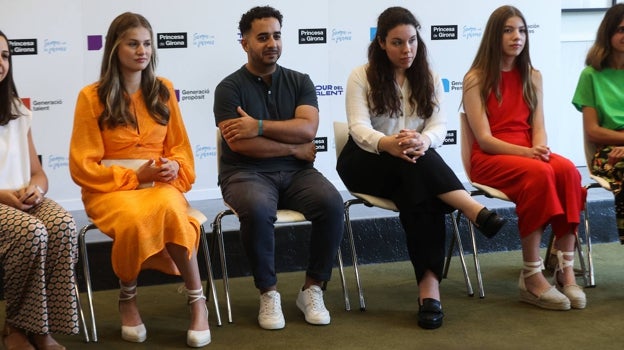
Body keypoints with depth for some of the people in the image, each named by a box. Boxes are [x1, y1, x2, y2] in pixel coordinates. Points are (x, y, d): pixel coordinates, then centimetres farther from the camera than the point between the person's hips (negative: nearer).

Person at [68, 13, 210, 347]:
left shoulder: (163, 90, 9)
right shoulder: (92, 96, -3)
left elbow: (180, 145, 16)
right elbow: (82, 166, -5)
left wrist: (174, 166, -8)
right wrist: (134, 177, -15)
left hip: (160, 184, 2)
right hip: (111, 187, -2)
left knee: (171, 209, -36)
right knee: (134, 218, -38)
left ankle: (197, 301, -22)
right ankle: (127, 299, -9)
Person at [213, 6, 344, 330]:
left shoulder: (300, 82, 9)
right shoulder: (230, 87, -2)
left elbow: (307, 129, -7)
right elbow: (239, 143, -14)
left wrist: (259, 126, -16)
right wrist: (294, 148, -7)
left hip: (295, 172, 3)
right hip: (246, 173, -3)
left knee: (332, 204, -27)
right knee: (257, 210, -37)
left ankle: (312, 289, -10)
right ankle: (268, 292, -16)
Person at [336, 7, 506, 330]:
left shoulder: (429, 79, 9)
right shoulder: (361, 76, -1)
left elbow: (438, 127, -5)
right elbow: (359, 128, -15)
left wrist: (422, 141, -31)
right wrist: (388, 144, -39)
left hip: (414, 168, 2)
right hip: (366, 164, -2)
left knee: (421, 194, -35)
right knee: (416, 164, -36)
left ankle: (429, 287, -46)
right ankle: (477, 212, -44)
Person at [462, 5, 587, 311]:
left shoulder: (532, 76, 15)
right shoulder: (476, 79, -2)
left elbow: (538, 126, 7)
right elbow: (484, 138, -9)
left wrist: (541, 149, -17)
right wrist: (527, 153, -24)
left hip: (528, 154, 5)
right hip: (490, 159, -5)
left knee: (567, 170, -30)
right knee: (540, 174, -36)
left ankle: (566, 270, -31)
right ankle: (531, 277, -32)